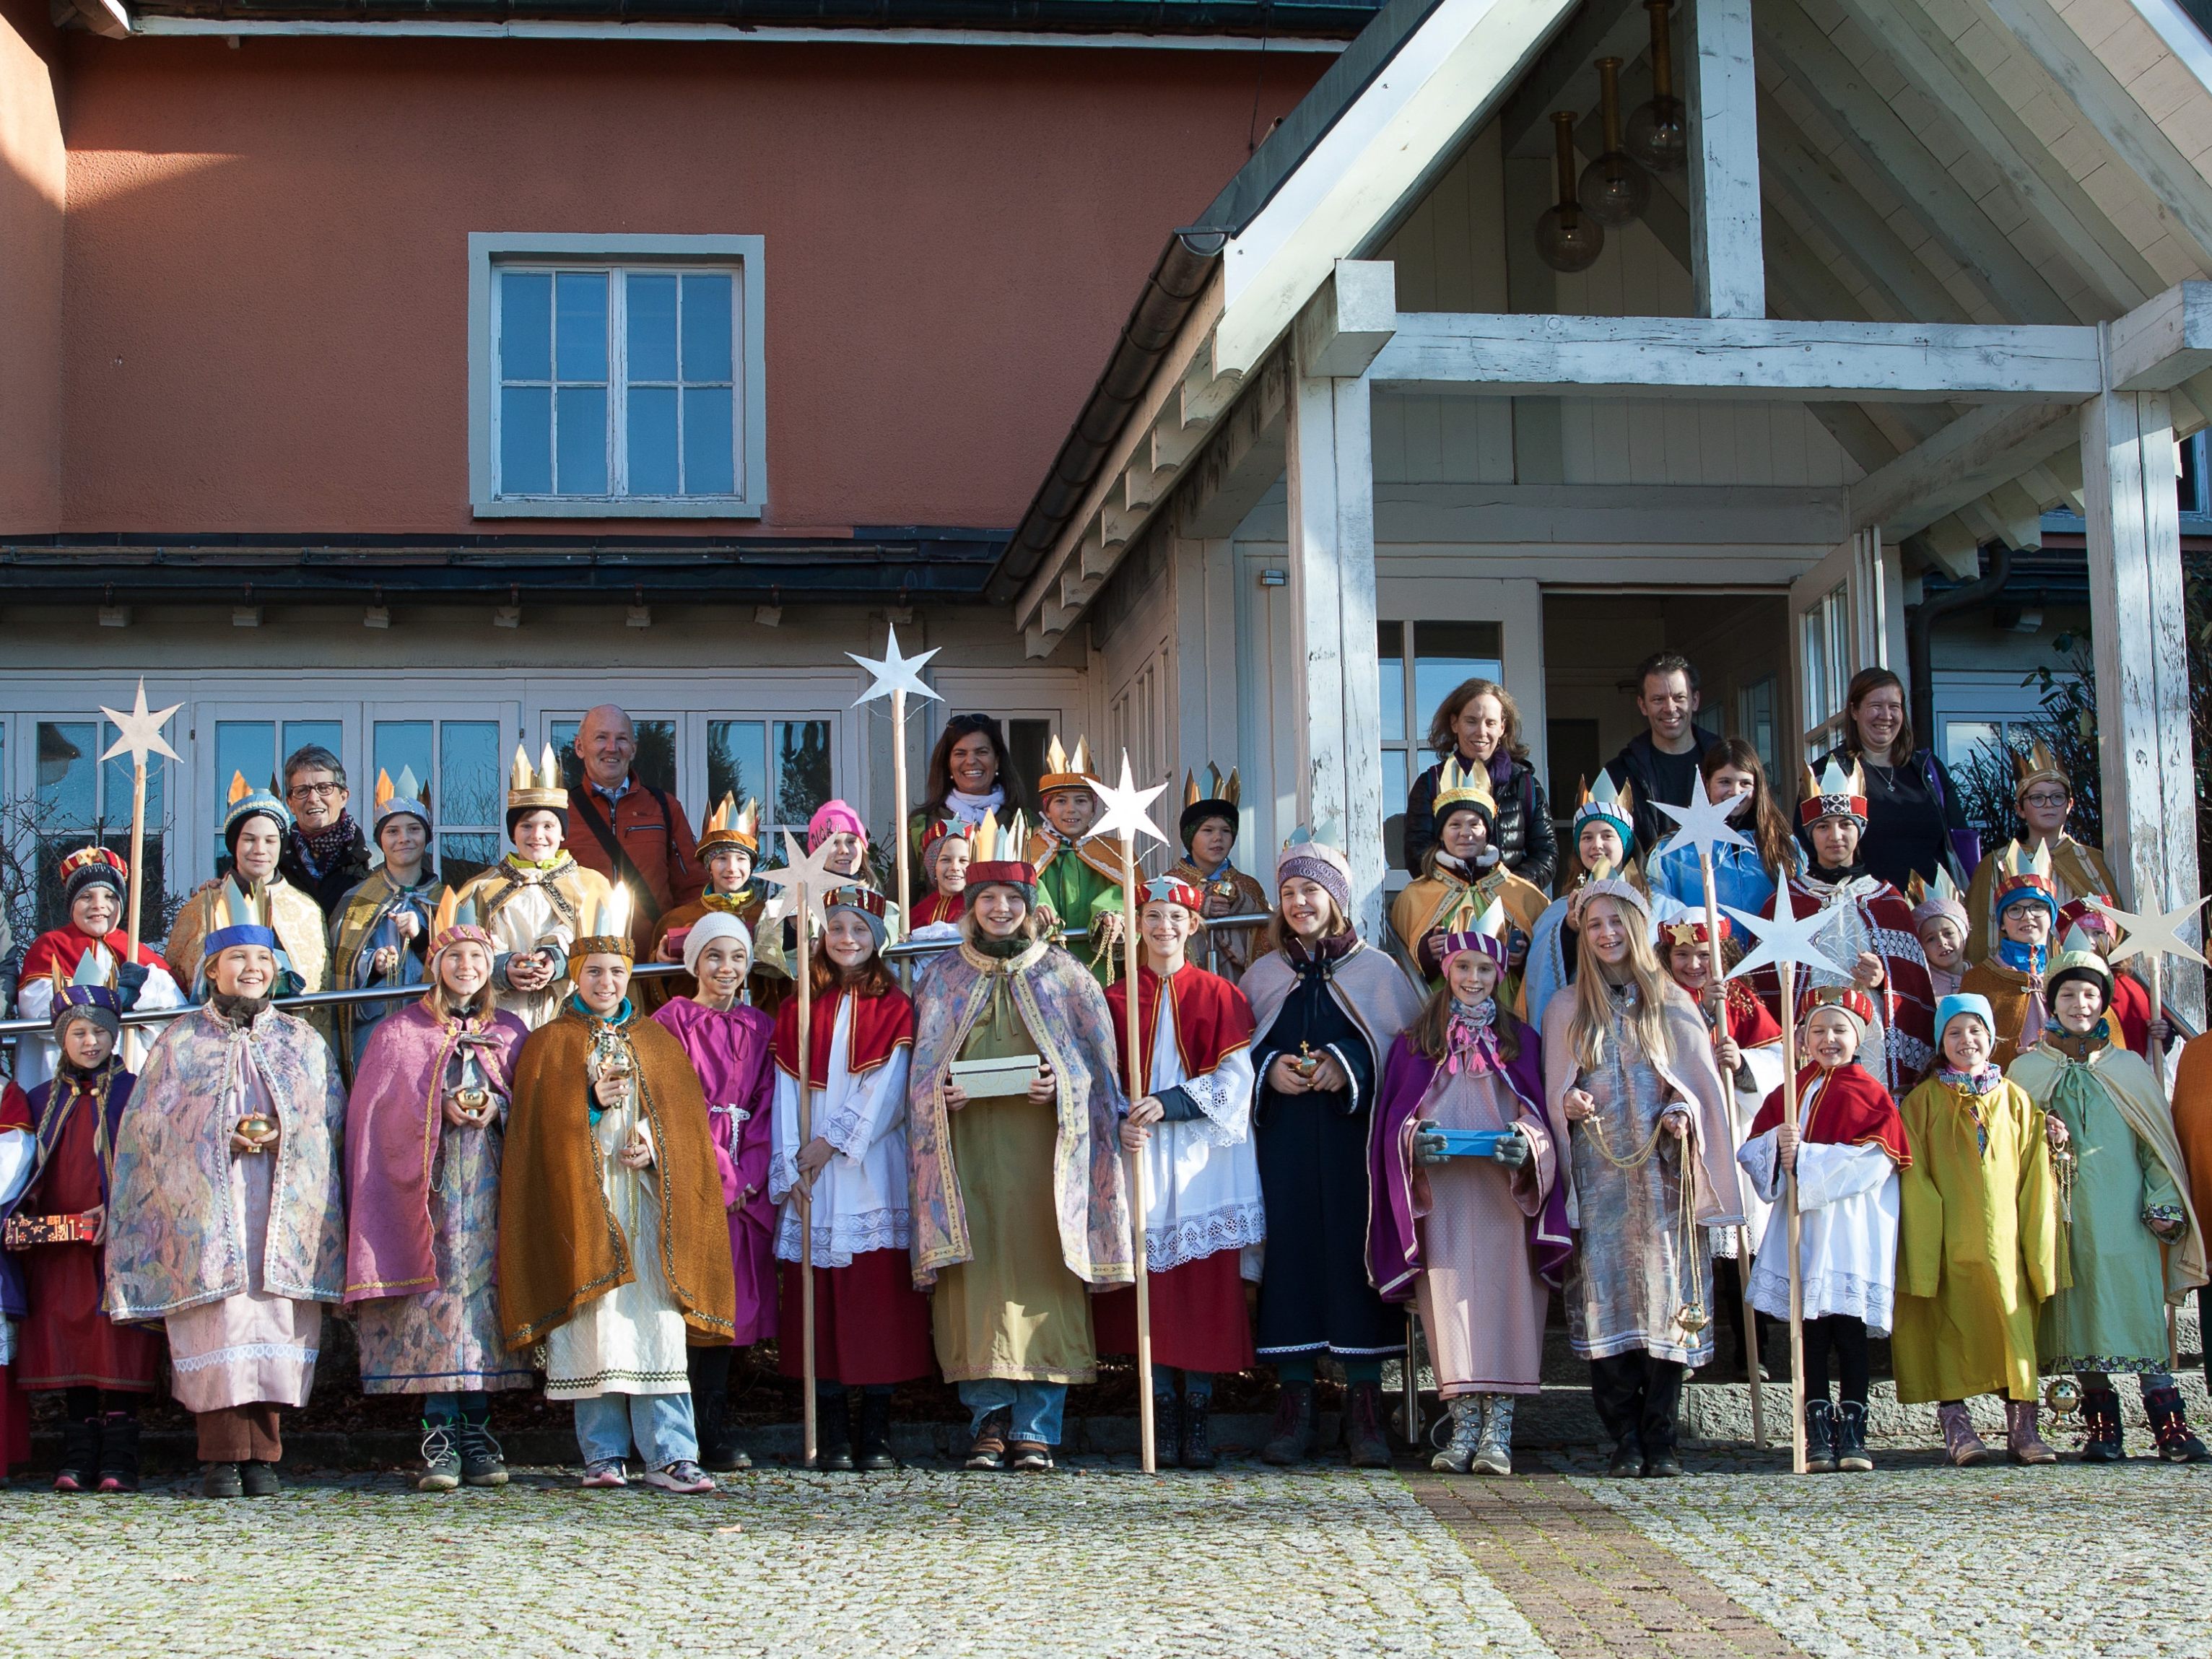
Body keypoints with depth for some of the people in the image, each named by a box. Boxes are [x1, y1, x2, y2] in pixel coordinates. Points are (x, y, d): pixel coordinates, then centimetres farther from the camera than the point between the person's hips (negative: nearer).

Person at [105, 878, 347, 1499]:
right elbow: (149, 1121, 3)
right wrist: (222, 1137, -10)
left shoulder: (303, 1041, 16)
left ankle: (263, 1455, -1)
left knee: (274, 1324, -6)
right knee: (218, 1323, -11)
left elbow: (334, 1117, 11)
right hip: (206, 1209, -1)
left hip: (285, 1210, 1)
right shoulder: (181, 1041, 11)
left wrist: (284, 1135, -9)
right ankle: (223, 1456, -7)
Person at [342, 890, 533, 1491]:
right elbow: (379, 1113, 0)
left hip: (491, 1184, 3)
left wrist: (498, 1108, -7)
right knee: (437, 1290, -10)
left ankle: (477, 1427, 2)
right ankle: (440, 1434, -9)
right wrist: (440, 1110, -14)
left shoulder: (510, 1033, 14)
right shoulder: (401, 1031, 7)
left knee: (486, 1286, -3)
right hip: (430, 1185, -2)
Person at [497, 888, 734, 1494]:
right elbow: (538, 1123, -2)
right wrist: (591, 1103, -16)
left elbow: (686, 1121, 10)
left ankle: (669, 1455, -10)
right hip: (581, 1199, -1)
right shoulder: (548, 1045, 8)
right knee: (594, 1323, -4)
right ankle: (603, 1454, 3)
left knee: (657, 1323, -7)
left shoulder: (658, 1042, 15)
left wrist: (654, 1146, -9)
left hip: (647, 1198, 2)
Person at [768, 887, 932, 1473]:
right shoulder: (798, 1009, 12)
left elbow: (885, 1089, -3)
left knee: (878, 1294, -4)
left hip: (871, 1171, -1)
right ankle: (832, 1437, 3)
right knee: (820, 1300, -1)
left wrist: (832, 1141, -10)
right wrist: (789, 1169, -4)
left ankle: (876, 1435, 1)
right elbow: (786, 1091, 5)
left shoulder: (893, 1007, 6)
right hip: (811, 1179, 2)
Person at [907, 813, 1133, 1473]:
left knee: (1040, 1273, -6)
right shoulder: (943, 979, 15)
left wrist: (1061, 1085, -10)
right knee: (978, 1279, -5)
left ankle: (1036, 1430, -1)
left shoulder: (1064, 977, 10)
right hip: (968, 1154, 1)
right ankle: (990, 1420, 3)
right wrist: (942, 1092, -7)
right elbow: (920, 1071, 15)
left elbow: (1099, 1066, 9)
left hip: (1043, 1152, -1)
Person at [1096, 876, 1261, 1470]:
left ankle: (1199, 1410, 2)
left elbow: (1235, 1077, -3)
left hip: (1204, 1156, -1)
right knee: (1150, 1278, -3)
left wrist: (1168, 1104, -15)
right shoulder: (1116, 999, 9)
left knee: (1206, 1283, -4)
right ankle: (1162, 1412, 3)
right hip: (1139, 1155, 1)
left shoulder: (1219, 996, 6)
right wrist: (1123, 1122, -15)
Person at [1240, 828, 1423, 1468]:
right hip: (1284, 1137, 2)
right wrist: (1269, 1070, -6)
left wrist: (1350, 1067, -13)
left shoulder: (1375, 970, 8)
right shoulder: (1264, 974, 15)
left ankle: (1364, 1410, -2)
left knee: (1355, 1249, -6)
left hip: (1354, 1134, -2)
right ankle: (1293, 1405, 1)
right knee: (1290, 1249, -4)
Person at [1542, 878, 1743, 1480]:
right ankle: (1625, 1441, -4)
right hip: (1596, 1173, 1)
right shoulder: (1566, 1009, 13)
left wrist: (1682, 1115, -9)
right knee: (1603, 1292, -8)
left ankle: (1661, 1440, -5)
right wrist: (1567, 1106, -9)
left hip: (1661, 1172, 0)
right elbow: (1554, 1093, 13)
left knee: (1665, 1294, -8)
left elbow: (1700, 1079, 10)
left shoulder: (1671, 1002, 11)